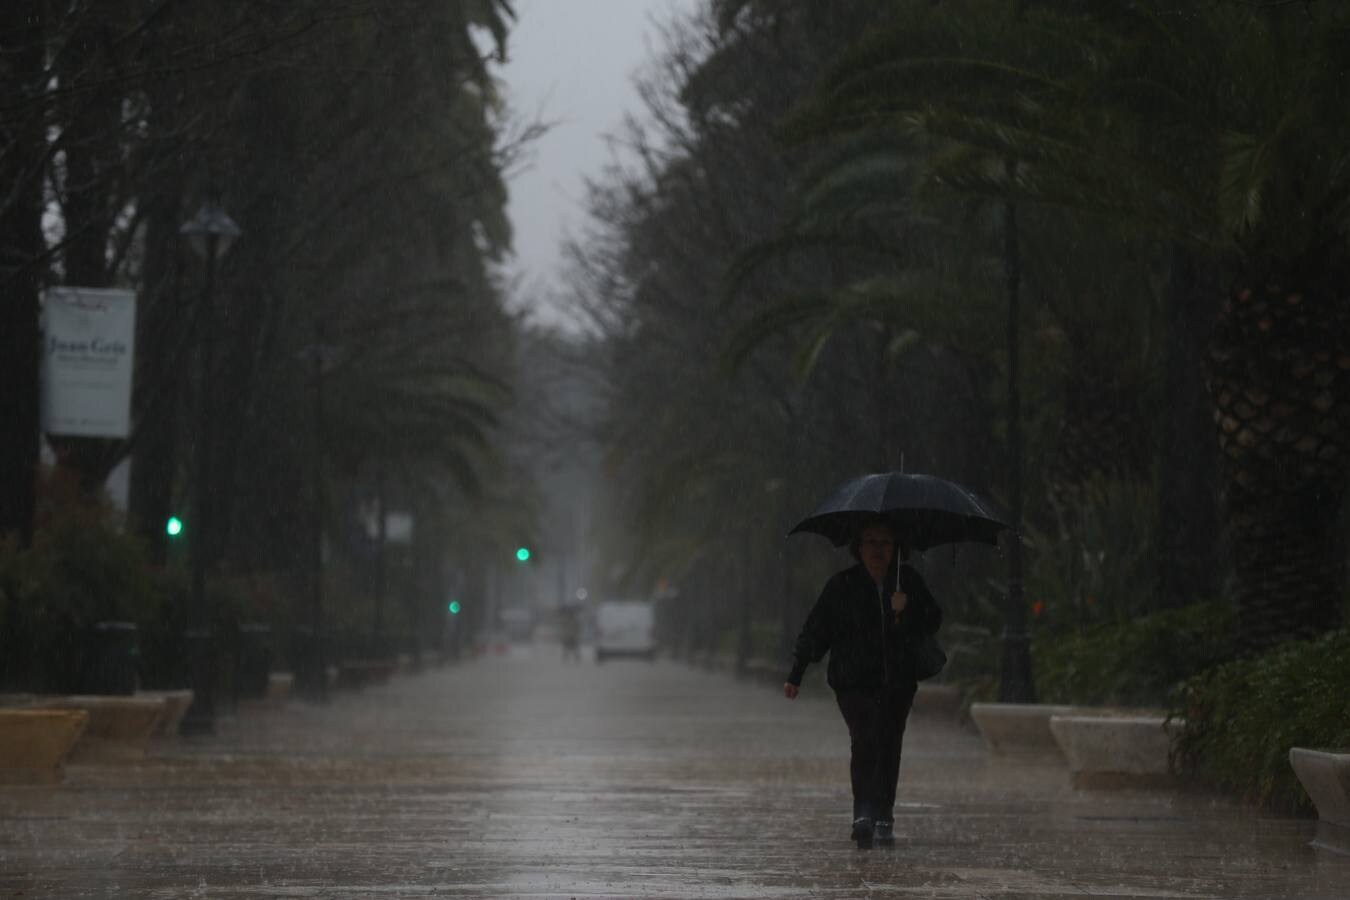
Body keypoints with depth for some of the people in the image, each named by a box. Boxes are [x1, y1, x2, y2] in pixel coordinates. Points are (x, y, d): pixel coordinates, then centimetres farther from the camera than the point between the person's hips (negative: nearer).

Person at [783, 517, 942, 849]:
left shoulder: (909, 581, 9)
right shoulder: (842, 585, 4)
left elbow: (933, 621, 5)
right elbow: (814, 631, 6)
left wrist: (905, 612, -15)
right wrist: (796, 675, 6)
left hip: (897, 683, 2)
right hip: (854, 681, -2)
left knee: (889, 747, 0)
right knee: (864, 740, -20)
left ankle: (883, 820, 10)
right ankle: (863, 814, -26)